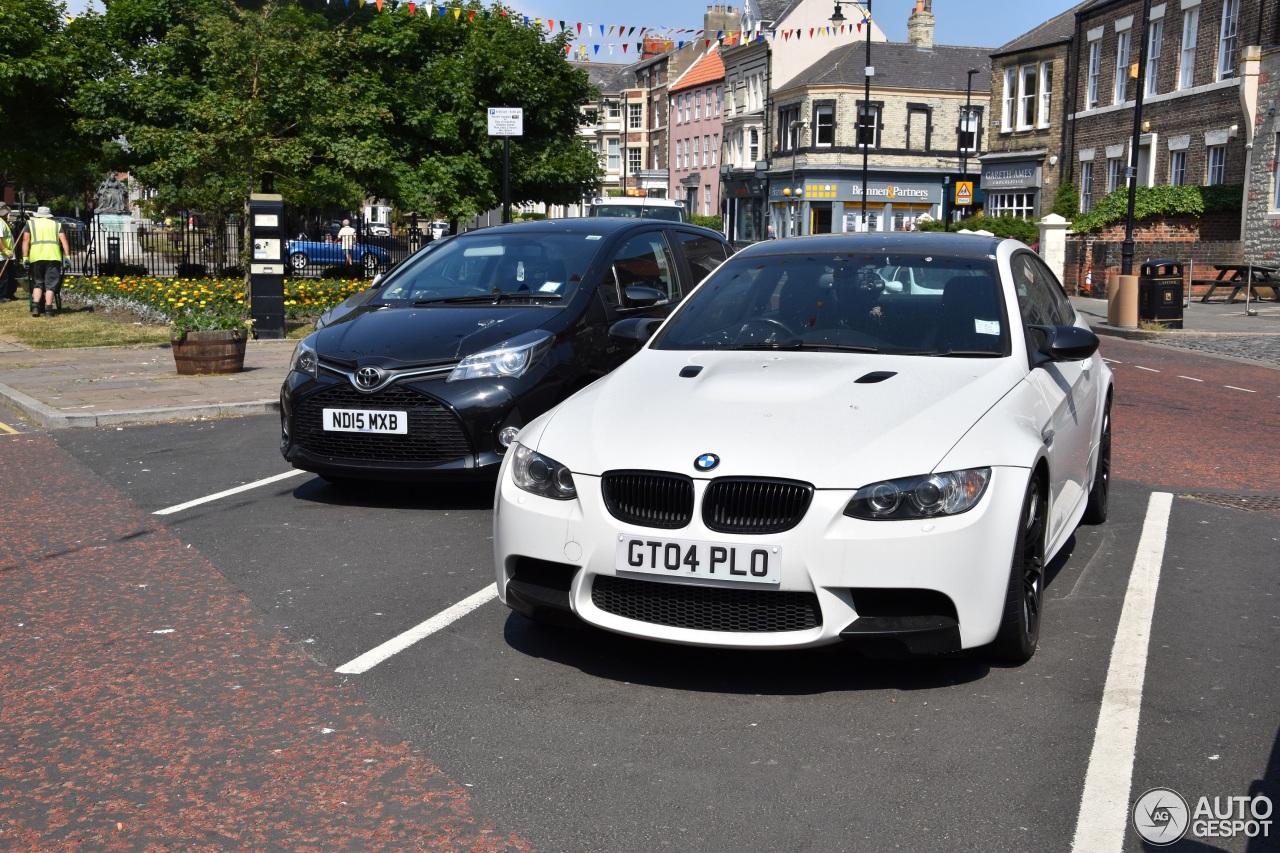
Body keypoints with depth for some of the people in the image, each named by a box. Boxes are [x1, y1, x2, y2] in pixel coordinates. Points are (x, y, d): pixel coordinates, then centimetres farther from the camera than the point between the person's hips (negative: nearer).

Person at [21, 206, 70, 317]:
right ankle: (48, 308, -5)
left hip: (36, 258, 0)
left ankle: (35, 306, -5)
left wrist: (25, 257, 2)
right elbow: (64, 241, 6)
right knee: (50, 284, 3)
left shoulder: (31, 224, 17)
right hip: (53, 257, 0)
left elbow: (25, 241, 5)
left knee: (37, 283, 10)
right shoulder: (56, 225, 19)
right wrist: (67, 256, 0)